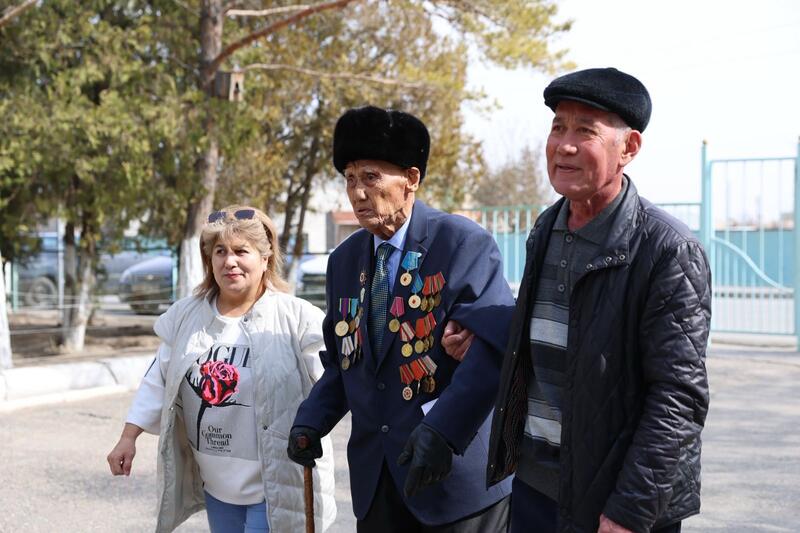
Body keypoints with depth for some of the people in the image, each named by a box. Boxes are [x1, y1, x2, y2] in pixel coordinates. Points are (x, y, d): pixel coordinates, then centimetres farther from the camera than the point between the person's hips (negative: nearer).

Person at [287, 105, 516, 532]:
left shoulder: (464, 244, -10)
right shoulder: (344, 260, 10)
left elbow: (497, 345, -21)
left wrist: (443, 429, -29)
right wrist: (311, 421, 0)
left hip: (457, 472, -5)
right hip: (374, 478, 6)